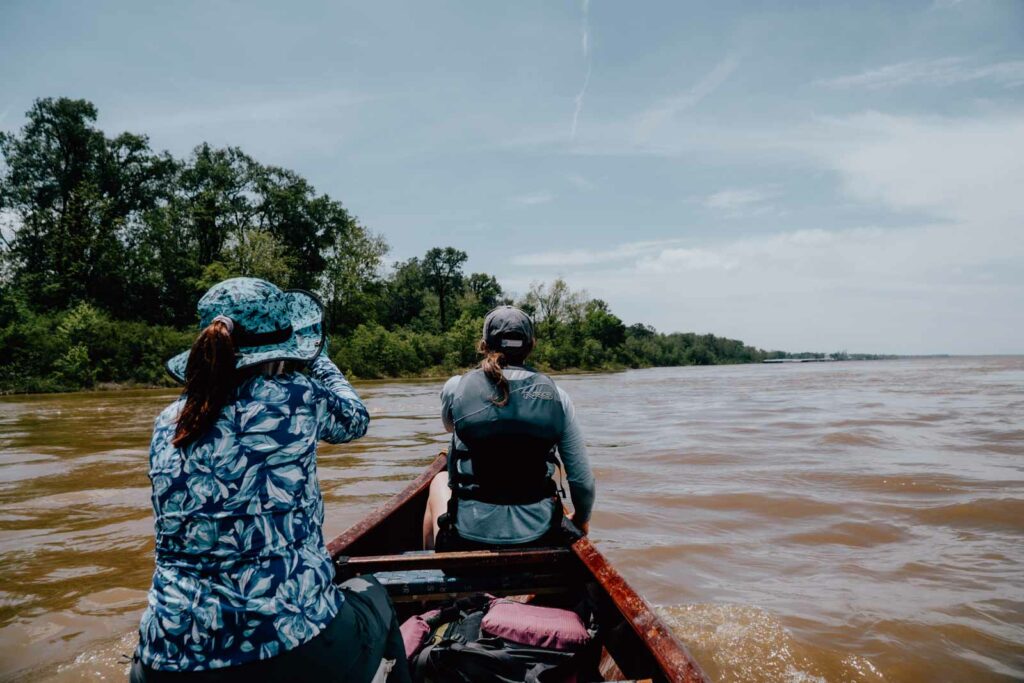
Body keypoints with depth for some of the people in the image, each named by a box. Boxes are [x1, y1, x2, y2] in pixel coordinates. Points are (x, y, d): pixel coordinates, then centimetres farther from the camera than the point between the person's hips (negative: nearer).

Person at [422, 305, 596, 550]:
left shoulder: (456, 388, -6)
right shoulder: (556, 396, -4)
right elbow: (583, 481, -2)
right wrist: (582, 520, 17)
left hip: (467, 539, -1)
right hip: (539, 537, 1)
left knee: (440, 481, 31)